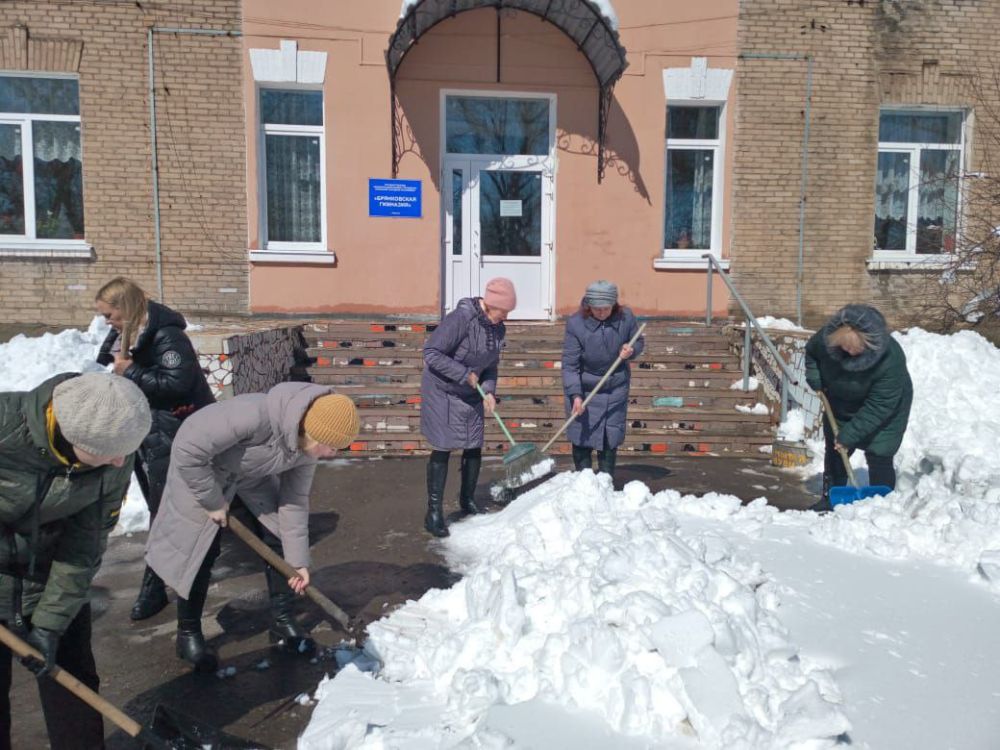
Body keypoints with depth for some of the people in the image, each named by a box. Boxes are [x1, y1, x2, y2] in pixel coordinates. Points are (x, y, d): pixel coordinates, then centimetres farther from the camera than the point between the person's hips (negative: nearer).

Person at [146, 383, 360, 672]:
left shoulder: (309, 444, -20)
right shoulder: (254, 415, -44)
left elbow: (295, 502, -9)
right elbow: (188, 450, -36)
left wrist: (298, 560, -7)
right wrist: (213, 501, -24)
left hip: (254, 474, 6)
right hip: (200, 467, -6)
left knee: (278, 538, 1)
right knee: (200, 552, -4)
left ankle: (283, 621, 17)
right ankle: (188, 634, 17)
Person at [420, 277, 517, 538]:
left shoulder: (498, 329, -1)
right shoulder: (461, 318, -24)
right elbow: (431, 353, -25)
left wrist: (489, 391, -8)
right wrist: (465, 374, -23)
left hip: (470, 395, 7)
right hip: (442, 392, -7)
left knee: (474, 448, 11)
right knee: (442, 450, -5)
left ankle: (467, 500, 32)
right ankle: (434, 513, 5)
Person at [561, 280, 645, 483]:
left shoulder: (626, 318, -11)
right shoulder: (575, 323, -20)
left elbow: (639, 342, 8)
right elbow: (569, 363, -19)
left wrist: (631, 350, -17)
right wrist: (575, 395, -28)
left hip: (616, 387, 2)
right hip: (584, 389, -2)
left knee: (611, 437, 10)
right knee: (583, 437, 3)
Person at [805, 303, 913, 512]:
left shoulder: (890, 360, -38)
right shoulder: (827, 337, -26)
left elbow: (878, 407, -32)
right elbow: (811, 352, 2)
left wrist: (850, 434, -30)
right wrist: (813, 376, -12)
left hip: (882, 415, -5)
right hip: (841, 407, 5)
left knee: (879, 457, -8)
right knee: (834, 452, 12)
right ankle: (829, 500, 27)